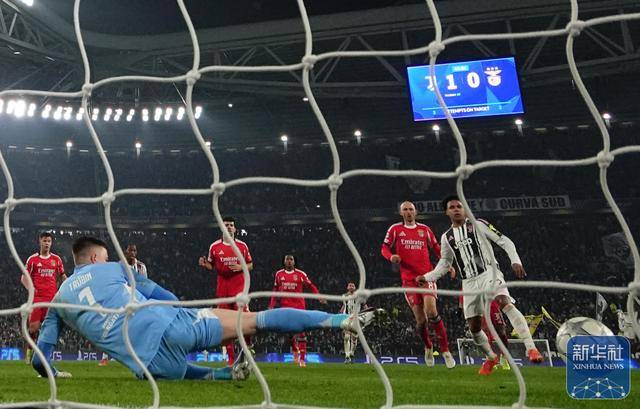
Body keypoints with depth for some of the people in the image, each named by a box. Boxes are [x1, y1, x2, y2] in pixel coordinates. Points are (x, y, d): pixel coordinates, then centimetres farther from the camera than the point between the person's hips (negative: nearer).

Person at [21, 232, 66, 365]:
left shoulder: (56, 259, 11)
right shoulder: (32, 259, 6)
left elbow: (62, 276, 19)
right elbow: (23, 277, 8)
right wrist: (29, 288, -10)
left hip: (52, 298, 2)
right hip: (36, 297, -2)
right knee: (34, 326, -7)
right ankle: (29, 350, 14)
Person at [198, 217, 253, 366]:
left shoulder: (242, 245, 7)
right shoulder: (214, 246, 7)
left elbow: (250, 265, 12)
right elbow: (212, 266, 14)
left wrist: (240, 267, -8)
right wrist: (204, 264, -7)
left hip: (239, 285, -1)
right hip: (222, 286, 1)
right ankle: (231, 356, 7)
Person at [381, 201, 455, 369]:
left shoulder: (424, 229, 12)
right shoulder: (395, 229, 8)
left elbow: (436, 248, 18)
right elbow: (384, 248, 8)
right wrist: (391, 256, -15)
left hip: (426, 275, 0)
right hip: (408, 278, 0)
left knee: (431, 312, -18)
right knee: (420, 319, -2)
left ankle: (445, 350, -9)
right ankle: (428, 347, 26)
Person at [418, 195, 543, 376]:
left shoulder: (478, 224, 3)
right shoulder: (446, 237, 15)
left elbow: (505, 241, 1)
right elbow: (444, 264, 27)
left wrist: (515, 261, -14)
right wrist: (427, 277, 13)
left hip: (488, 273, -5)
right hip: (469, 282, 5)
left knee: (504, 303, -31)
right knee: (474, 326, 3)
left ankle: (531, 348, -36)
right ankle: (492, 357, 29)